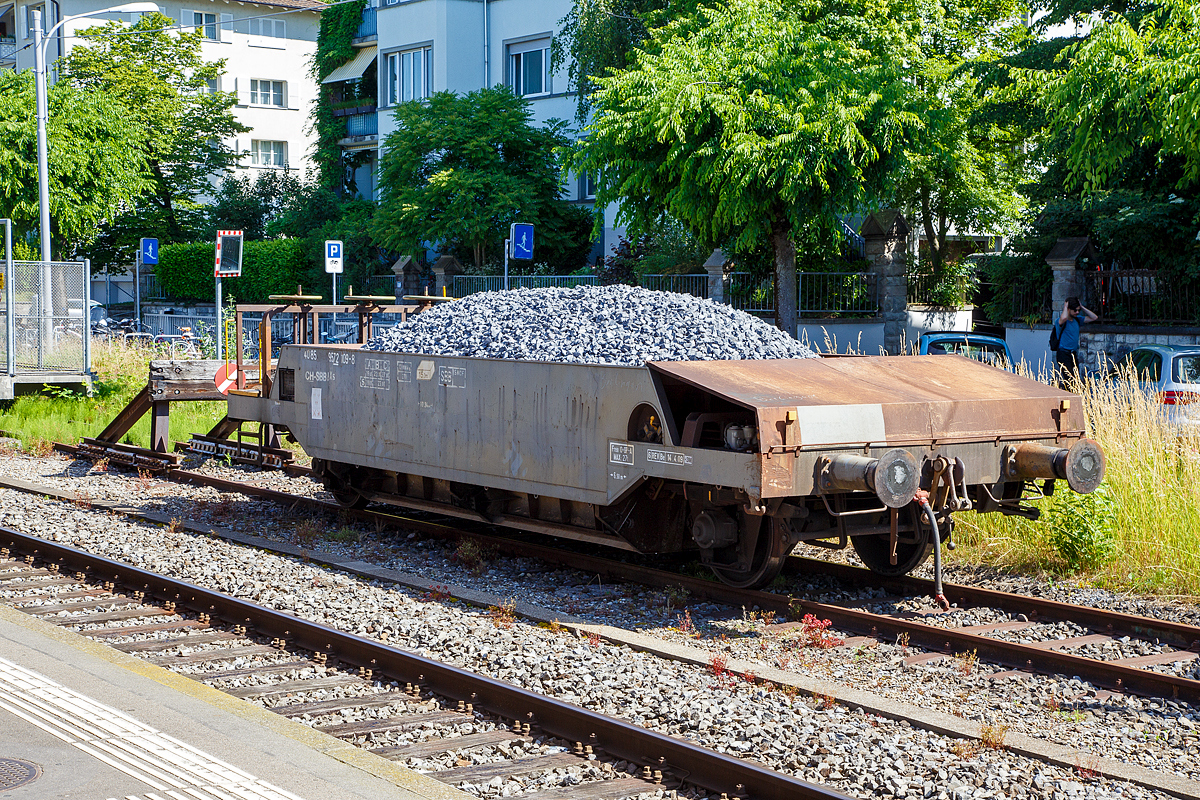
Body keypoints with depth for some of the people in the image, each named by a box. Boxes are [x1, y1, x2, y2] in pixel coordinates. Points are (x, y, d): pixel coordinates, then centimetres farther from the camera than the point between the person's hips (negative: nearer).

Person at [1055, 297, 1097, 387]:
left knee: (1076, 381, 0)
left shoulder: (1077, 319, 12)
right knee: (1070, 380, -20)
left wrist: (1082, 307, 7)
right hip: (1063, 353, -7)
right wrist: (1065, 307, -15)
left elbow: (1094, 318, 17)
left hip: (1074, 354, 7)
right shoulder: (1061, 321, -10)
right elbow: (1063, 318, -36)